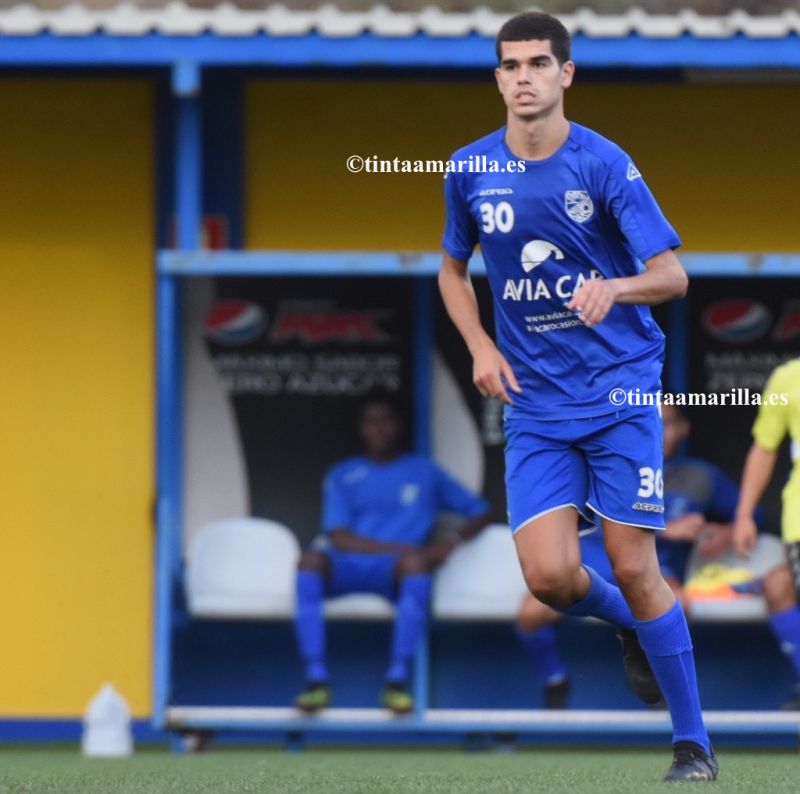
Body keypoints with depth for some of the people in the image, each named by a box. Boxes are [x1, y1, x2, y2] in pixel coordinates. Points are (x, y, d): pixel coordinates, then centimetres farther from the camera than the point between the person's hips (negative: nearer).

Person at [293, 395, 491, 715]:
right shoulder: (343, 475, 19)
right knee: (311, 558, -34)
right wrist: (399, 548, -10)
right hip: (347, 568, 1)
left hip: (396, 571, -1)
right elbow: (339, 538, 4)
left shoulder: (424, 471, 20)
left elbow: (479, 512, 20)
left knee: (415, 562, -38)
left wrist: (451, 541, -2)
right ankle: (316, 680, -39)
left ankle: (397, 680, -36)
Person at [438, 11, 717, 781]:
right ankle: (632, 627, 25)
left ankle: (694, 744, 6)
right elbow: (453, 269, 18)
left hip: (620, 390, -3)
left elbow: (672, 275, -13)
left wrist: (615, 288, -34)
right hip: (535, 402, 3)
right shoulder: (471, 170, 1)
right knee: (550, 575, -11)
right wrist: (480, 348, 2)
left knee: (633, 566, -6)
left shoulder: (603, 163, -10)